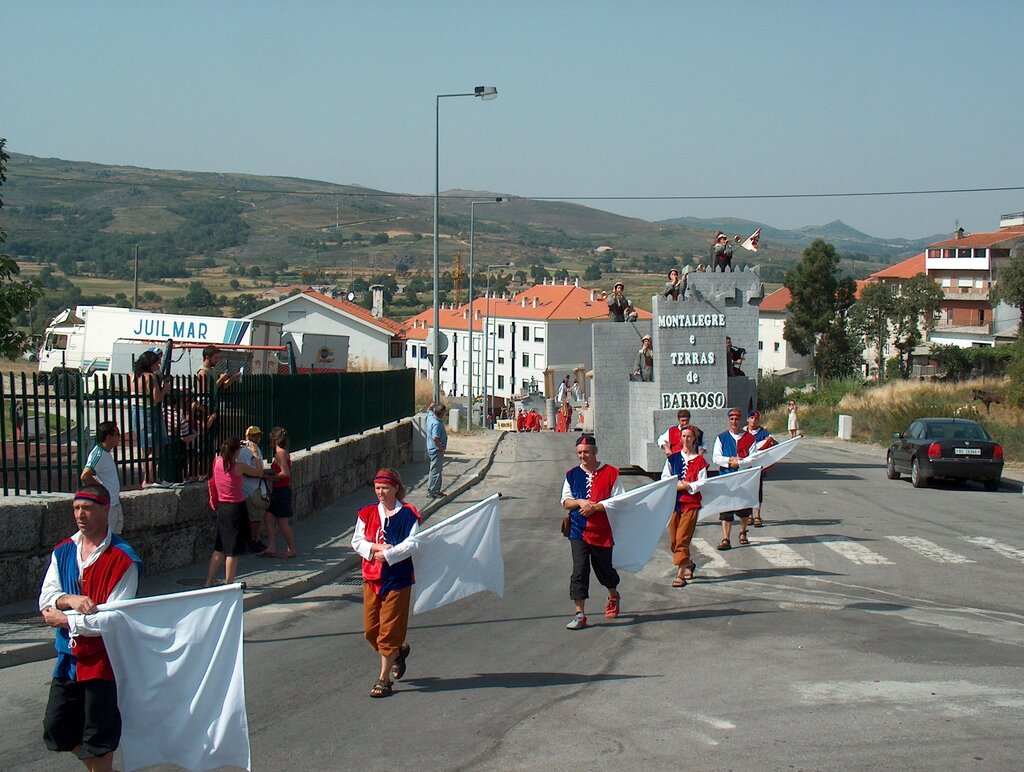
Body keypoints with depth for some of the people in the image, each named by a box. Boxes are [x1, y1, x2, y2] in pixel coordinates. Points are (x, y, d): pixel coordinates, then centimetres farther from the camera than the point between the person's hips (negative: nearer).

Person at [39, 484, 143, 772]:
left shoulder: (123, 559, -15)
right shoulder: (63, 552, 5)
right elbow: (45, 599, 0)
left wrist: (65, 620, -15)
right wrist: (70, 599, -20)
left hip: (103, 659, -7)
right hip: (69, 657, 7)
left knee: (98, 739, 3)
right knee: (57, 729, 16)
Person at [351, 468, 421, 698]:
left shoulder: (408, 514, -6)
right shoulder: (368, 513, 7)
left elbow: (411, 544, -13)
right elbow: (356, 541, 5)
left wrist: (387, 554, -19)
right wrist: (374, 547, -12)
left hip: (398, 578, -5)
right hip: (371, 577, 5)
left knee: (389, 629, -3)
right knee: (370, 629, 8)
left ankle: (384, 678, 5)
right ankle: (399, 651, 36)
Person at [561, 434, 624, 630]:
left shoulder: (610, 473, -3)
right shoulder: (572, 475, 6)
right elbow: (565, 502, 8)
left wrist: (595, 507, -17)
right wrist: (580, 502, -13)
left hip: (603, 532, -1)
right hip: (578, 531, 1)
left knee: (604, 568, 13)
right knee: (579, 570, -8)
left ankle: (613, 597, 44)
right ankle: (579, 614, -7)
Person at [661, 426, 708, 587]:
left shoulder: (699, 461, 2)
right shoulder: (673, 458, 10)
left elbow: (702, 482, -2)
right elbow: (665, 477, 7)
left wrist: (687, 486, -15)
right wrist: (676, 485, -10)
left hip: (691, 503, -4)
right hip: (674, 501, 4)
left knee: (682, 538, -11)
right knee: (673, 540, 8)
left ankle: (681, 574, -10)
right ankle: (688, 564, 32)